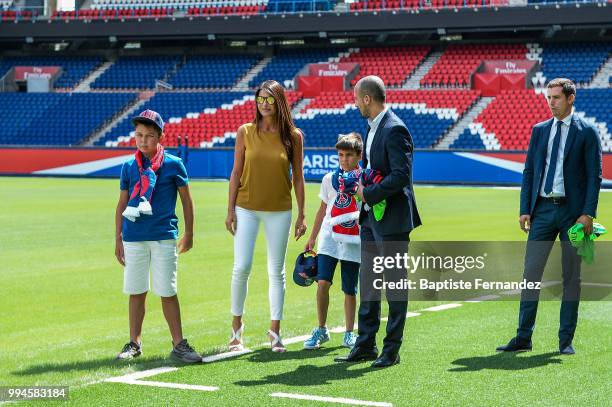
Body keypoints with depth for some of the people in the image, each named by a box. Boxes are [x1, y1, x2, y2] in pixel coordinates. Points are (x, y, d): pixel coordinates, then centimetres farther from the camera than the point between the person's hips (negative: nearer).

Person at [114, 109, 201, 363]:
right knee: (136, 292, 9)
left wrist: (189, 234, 6)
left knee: (167, 292, 0)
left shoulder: (173, 164, -1)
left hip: (164, 237, -2)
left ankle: (178, 344, 6)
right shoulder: (129, 167, 6)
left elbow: (186, 200, 6)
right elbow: (122, 204, 12)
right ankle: (134, 343, 18)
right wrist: (118, 239, 10)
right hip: (133, 238, 3)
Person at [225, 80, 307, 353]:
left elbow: (298, 177, 3)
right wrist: (230, 210, -2)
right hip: (246, 209, 0)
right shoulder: (245, 132, 0)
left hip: (279, 211, 0)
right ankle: (236, 327, 12)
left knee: (276, 272, 5)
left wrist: (302, 214, 1)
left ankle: (275, 332, 13)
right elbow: (236, 173, 2)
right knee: (242, 267, -4)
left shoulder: (293, 136, -1)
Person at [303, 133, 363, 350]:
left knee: (350, 290, 4)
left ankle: (349, 334, 19)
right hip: (329, 238, 1)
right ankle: (321, 330, 2)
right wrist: (312, 238, 15)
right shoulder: (330, 179, 4)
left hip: (353, 242, -1)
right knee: (322, 283, -12)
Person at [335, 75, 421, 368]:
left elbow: (401, 175, -23)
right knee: (368, 283, 13)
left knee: (395, 283, 0)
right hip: (371, 217, 10)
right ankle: (365, 346, 21)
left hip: (392, 219, -10)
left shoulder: (394, 130, -17)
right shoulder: (373, 127, 14)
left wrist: (368, 194, -18)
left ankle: (391, 350, 6)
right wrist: (361, 182, 7)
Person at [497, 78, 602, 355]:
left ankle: (566, 340, 11)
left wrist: (588, 213, -13)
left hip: (572, 211, -3)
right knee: (531, 272, 0)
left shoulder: (586, 133, -1)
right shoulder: (539, 130, 11)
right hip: (542, 210, 3)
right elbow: (529, 171, 11)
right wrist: (525, 209, 2)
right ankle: (523, 338, 4)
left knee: (571, 277, 4)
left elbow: (594, 176, -4)